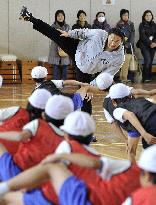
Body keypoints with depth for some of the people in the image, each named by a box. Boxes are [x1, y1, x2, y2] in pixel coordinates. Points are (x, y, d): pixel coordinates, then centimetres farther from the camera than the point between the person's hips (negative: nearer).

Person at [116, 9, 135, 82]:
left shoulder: (131, 24, 10)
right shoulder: (118, 25, 6)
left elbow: (132, 35, 4)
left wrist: (129, 44, -7)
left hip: (129, 45, 1)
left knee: (127, 62, -6)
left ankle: (124, 77, -5)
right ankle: (121, 77, -7)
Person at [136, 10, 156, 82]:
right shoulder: (142, 25, 0)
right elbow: (143, 36, -9)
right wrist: (150, 43, -16)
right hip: (144, 45, -4)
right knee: (147, 60, -18)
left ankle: (149, 77, 7)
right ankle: (146, 78, -12)